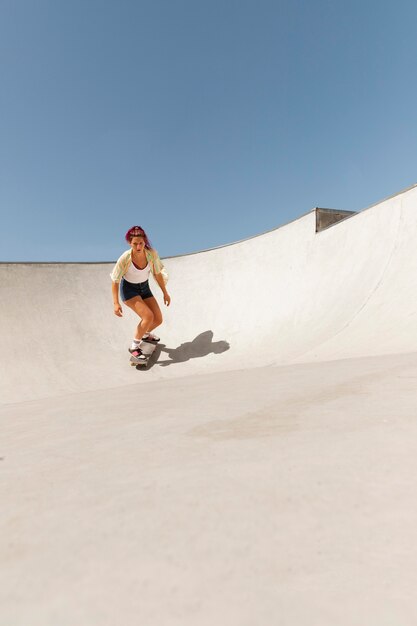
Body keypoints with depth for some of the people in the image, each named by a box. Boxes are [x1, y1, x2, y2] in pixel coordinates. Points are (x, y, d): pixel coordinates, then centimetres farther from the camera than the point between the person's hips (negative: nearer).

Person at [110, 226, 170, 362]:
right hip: (128, 289, -5)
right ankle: (134, 346, -5)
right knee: (148, 316, -25)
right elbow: (115, 281, -18)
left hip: (144, 288, 5)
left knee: (158, 319, 5)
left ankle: (146, 334, 41)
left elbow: (157, 273, -2)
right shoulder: (125, 259, -29)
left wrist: (165, 292, 5)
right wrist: (116, 303, -24)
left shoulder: (152, 254, -19)